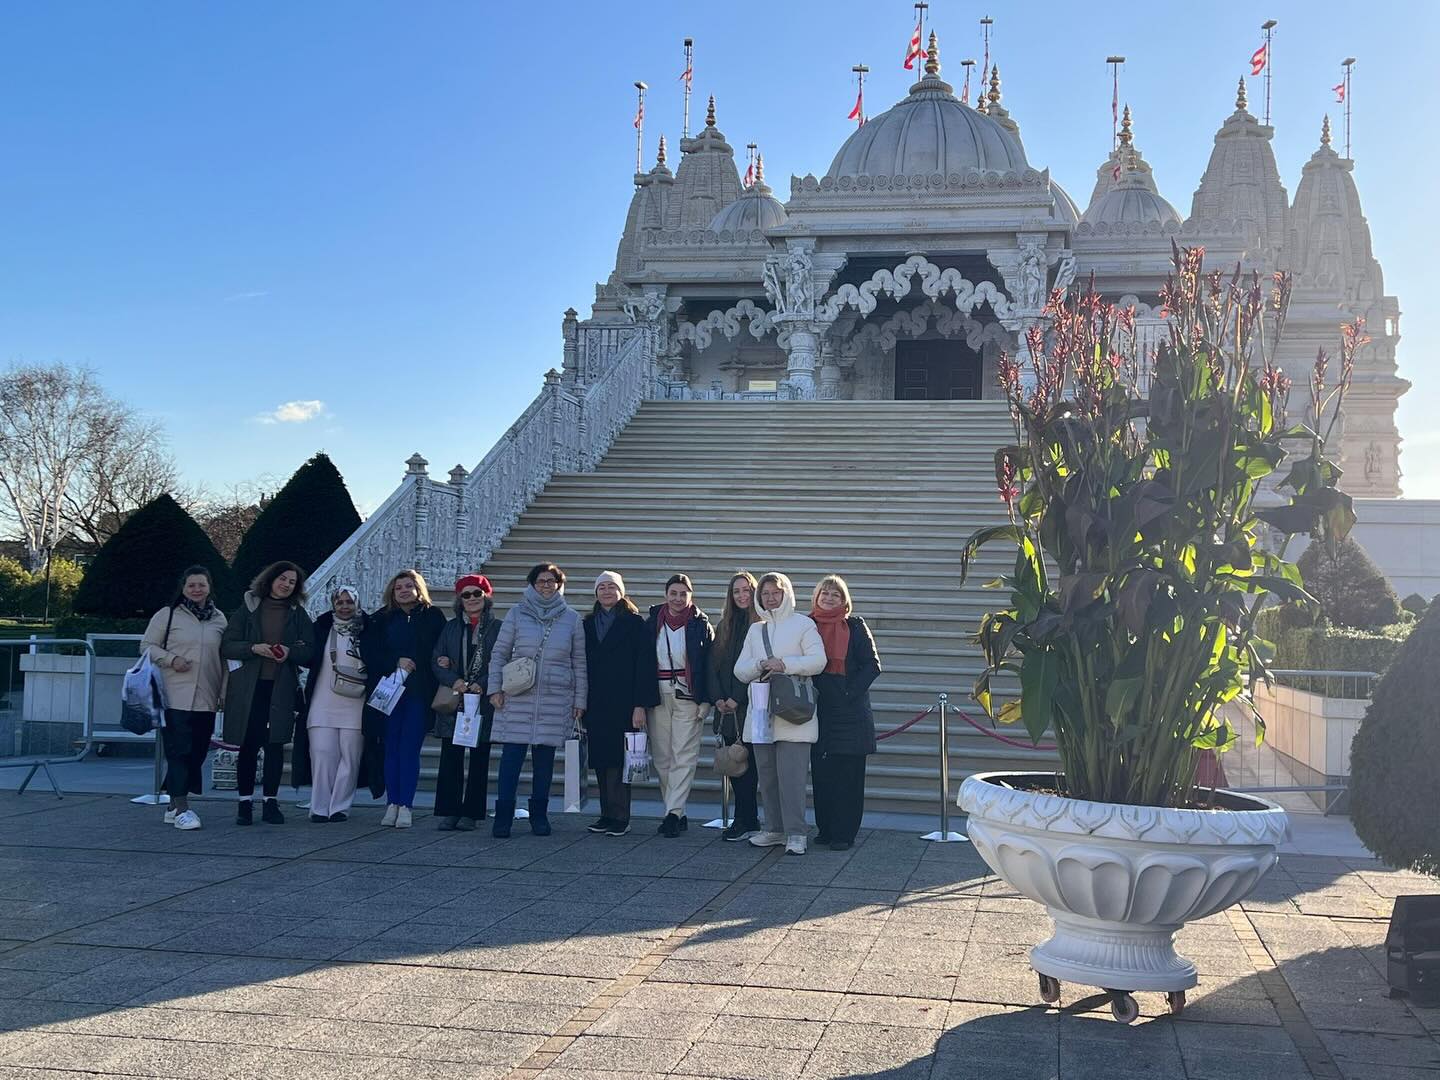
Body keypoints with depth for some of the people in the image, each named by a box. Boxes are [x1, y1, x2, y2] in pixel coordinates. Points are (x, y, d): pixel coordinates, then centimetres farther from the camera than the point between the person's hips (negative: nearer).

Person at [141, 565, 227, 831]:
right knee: (178, 751, -9)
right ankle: (181, 809, -8)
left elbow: (224, 659, 18)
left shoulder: (219, 619, 13)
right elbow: (147, 645, 4)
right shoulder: (168, 615, 3)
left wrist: (224, 692, 12)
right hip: (175, 697, -4)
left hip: (206, 699, 4)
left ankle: (174, 806, 17)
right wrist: (171, 659, -12)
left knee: (197, 753, 6)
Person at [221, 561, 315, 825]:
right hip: (248, 687, -1)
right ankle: (245, 802, 8)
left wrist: (290, 652, -12)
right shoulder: (248, 608, 7)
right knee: (248, 745, 1)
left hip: (281, 687, 1)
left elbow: (310, 650, 7)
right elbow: (227, 646, 1)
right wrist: (254, 648, -15)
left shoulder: (298, 614, 12)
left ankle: (271, 802, 5)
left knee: (275, 744, -1)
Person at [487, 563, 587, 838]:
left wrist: (580, 699, 7)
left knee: (545, 757, 5)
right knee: (512, 754, -5)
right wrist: (495, 688, 1)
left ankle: (539, 814, 15)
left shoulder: (571, 618, 7)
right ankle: (503, 815, -1)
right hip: (518, 697, -1)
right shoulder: (517, 613, 5)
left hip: (556, 699, 1)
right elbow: (499, 653, 8)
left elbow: (579, 662, 10)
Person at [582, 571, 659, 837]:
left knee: (617, 758, -7)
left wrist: (640, 705, -13)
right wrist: (580, 702, 7)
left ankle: (619, 818, -2)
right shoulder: (589, 624, 13)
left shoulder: (634, 623, -1)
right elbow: (582, 663, 14)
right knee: (600, 759, 5)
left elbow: (644, 664, -6)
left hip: (623, 703, -5)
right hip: (595, 703, 5)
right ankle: (606, 815, 13)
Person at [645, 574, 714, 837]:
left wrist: (705, 699, -8)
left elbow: (709, 664, 0)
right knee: (662, 758, 4)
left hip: (687, 697, -3)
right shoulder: (652, 623, 8)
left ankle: (674, 813, -8)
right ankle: (676, 813, 12)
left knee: (683, 756, -7)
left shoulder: (700, 625, 2)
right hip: (658, 696, 3)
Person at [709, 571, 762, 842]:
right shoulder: (725, 626, 15)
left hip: (750, 705, -6)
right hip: (726, 707, 6)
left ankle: (745, 821, 2)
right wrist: (719, 697, 0)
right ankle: (749, 819, 14)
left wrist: (737, 698, -14)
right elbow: (714, 664, 13)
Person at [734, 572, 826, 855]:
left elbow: (818, 661, -7)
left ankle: (795, 834, -7)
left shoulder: (803, 624, 4)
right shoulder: (755, 630, 18)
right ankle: (775, 829, 17)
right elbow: (740, 670, 11)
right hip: (761, 713, 5)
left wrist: (784, 664, -16)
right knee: (767, 774, 7)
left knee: (791, 774, -11)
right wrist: (761, 665, -9)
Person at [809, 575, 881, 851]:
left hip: (849, 712, -3)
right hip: (819, 711, 3)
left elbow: (872, 666, -3)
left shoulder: (855, 626, 1)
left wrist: (850, 692, -11)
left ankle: (844, 833, 1)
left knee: (848, 774, -3)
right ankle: (825, 829, 13)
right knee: (821, 773, 4)